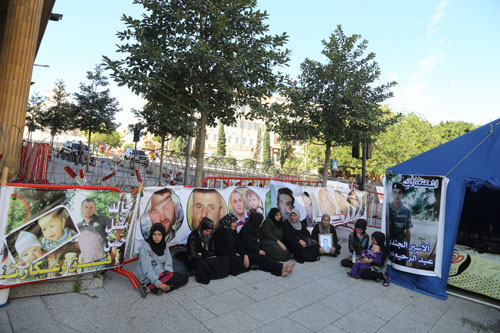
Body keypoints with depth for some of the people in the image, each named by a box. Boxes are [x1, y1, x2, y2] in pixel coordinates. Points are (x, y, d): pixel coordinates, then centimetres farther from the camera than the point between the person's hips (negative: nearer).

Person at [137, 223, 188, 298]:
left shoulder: (164, 245, 3)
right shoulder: (145, 247, -17)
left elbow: (168, 264, 1)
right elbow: (147, 270, -21)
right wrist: (159, 284, -27)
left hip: (161, 274, 7)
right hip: (148, 278, -7)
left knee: (184, 278, -7)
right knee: (175, 277, -27)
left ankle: (156, 289, -14)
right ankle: (148, 288, -19)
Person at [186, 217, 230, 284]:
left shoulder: (209, 236, 5)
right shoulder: (193, 235, -12)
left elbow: (212, 252, 5)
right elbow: (192, 255, -16)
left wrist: (202, 254, -12)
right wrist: (207, 257, -14)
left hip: (207, 259, 5)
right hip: (196, 261, -5)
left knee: (225, 259, -19)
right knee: (201, 263, -42)